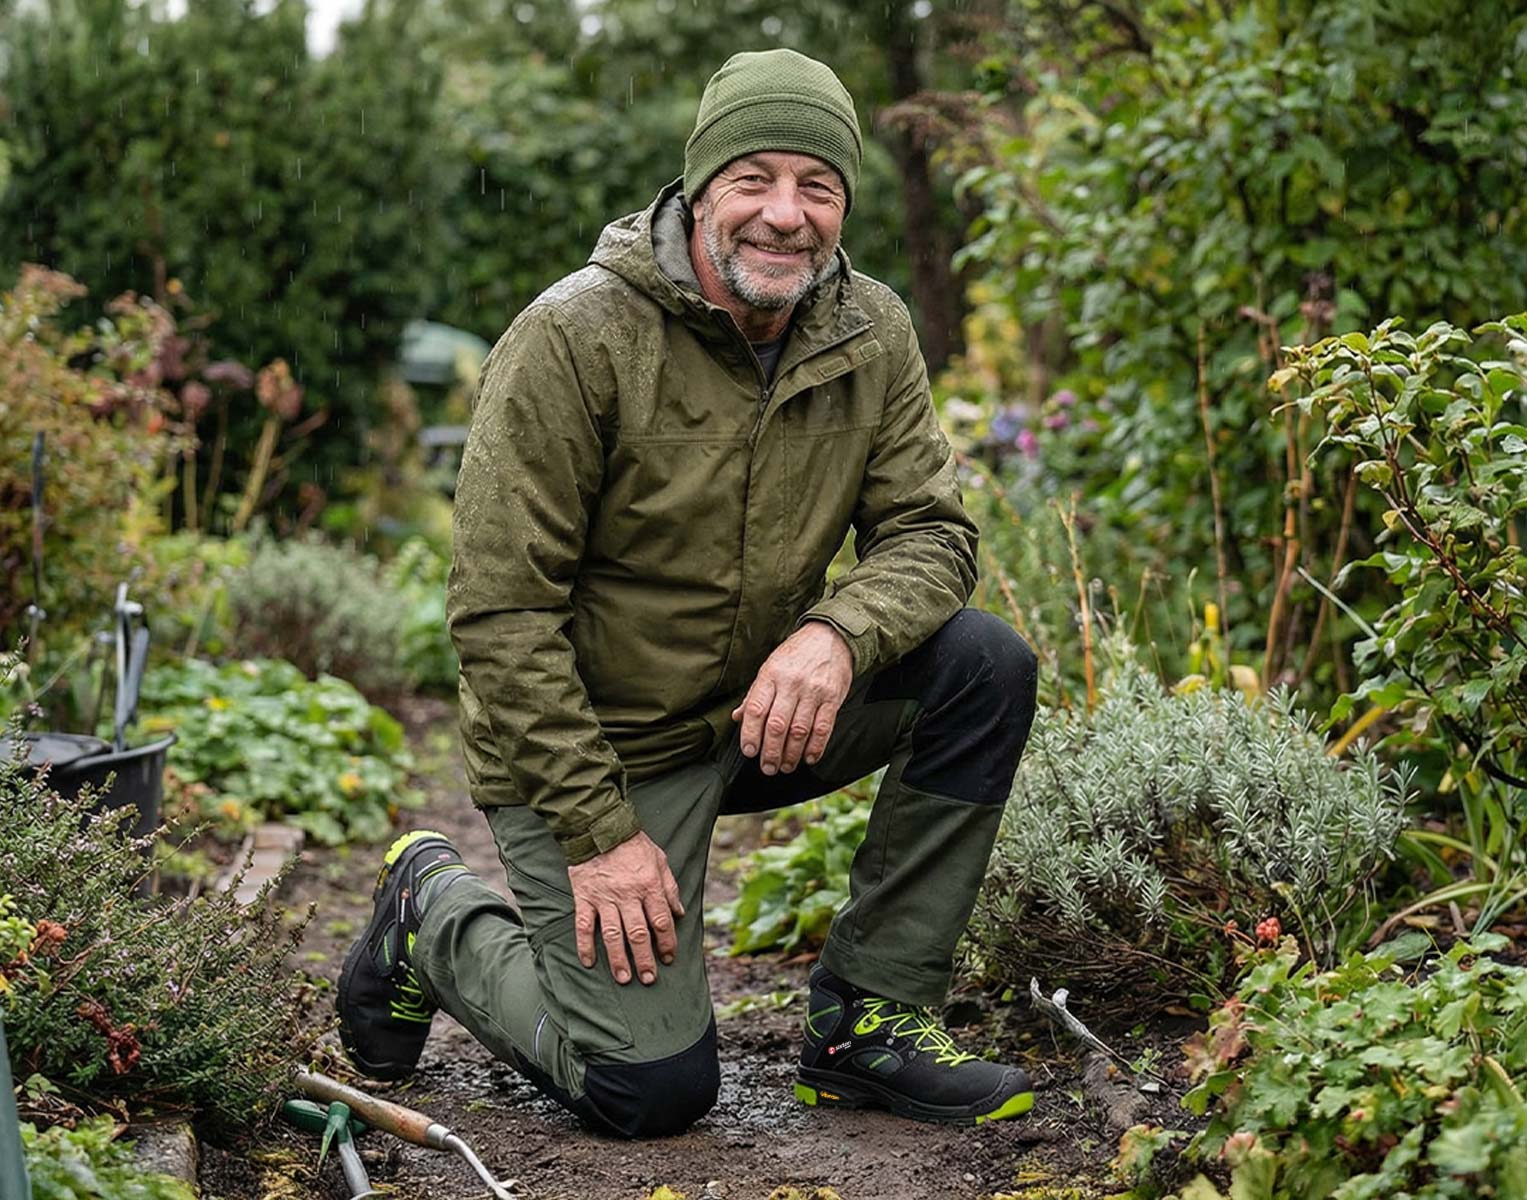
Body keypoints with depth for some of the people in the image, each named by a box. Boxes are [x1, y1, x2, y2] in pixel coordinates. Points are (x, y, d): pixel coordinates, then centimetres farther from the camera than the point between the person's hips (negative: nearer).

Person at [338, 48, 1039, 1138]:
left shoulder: (870, 335, -4)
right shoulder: (574, 339, -20)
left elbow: (929, 530, -4)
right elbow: (501, 610, -20)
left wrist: (836, 633, -28)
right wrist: (600, 831, -21)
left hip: (762, 712, 6)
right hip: (589, 742, -5)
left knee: (986, 664, -16)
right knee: (655, 1090, -11)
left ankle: (869, 1019, -4)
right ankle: (435, 914, 17)